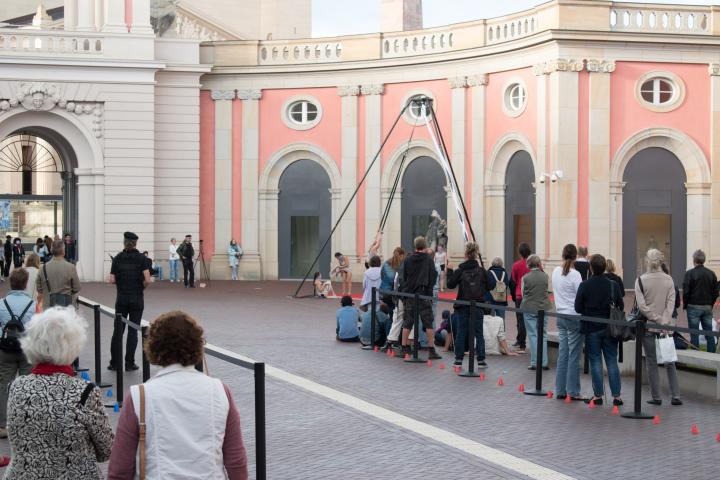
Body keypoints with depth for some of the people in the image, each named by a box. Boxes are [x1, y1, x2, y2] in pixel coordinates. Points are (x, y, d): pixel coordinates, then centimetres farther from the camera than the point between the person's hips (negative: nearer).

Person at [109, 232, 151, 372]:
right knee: (133, 330, 4)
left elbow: (112, 280, -6)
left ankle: (115, 363, 9)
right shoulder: (141, 258, -7)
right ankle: (129, 363, 4)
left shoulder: (117, 258, -2)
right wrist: (141, 287, 4)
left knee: (118, 330, 8)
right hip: (137, 299, -1)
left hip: (121, 298, 1)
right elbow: (147, 280, -16)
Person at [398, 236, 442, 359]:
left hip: (409, 295, 3)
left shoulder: (407, 259, 1)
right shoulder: (429, 260, -5)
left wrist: (404, 291, 8)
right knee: (428, 323, 2)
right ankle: (431, 350, -1)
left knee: (407, 323, 9)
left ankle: (404, 348, 12)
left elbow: (401, 276, 1)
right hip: (424, 295, -2)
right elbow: (433, 277, -5)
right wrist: (429, 290, 8)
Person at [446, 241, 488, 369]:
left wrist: (449, 272, 8)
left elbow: (451, 285, -3)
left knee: (461, 332, 7)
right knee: (478, 332, 6)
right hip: (478, 305, 0)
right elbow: (487, 287, 3)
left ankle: (458, 359, 8)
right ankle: (481, 360, 4)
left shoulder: (460, 270, -6)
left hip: (463, 306, 0)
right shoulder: (481, 270, -2)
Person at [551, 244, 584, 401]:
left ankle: (560, 390, 12)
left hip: (560, 316, 6)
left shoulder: (556, 272, 5)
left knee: (562, 354, 10)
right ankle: (573, 392, 1)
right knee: (574, 355, -1)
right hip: (574, 316, -6)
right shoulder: (574, 275, -15)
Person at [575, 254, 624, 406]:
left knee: (595, 362, 5)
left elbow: (578, 308, -8)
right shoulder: (613, 285, -6)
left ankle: (598, 395, 7)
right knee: (612, 362, 7)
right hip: (609, 329, 2)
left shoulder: (584, 285, -11)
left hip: (591, 328, -2)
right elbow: (621, 306, 0)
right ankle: (616, 396, 8)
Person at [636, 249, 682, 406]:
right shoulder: (669, 279, 1)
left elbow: (642, 306, -13)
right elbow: (671, 303, -6)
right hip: (666, 327, 2)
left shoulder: (641, 280, -7)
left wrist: (657, 319, -10)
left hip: (647, 326, -2)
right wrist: (664, 322, -11)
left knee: (651, 362, 6)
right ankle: (675, 396, 7)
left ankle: (656, 397, 6)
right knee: (670, 362, 11)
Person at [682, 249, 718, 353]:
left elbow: (686, 292, -11)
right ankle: (711, 354, 9)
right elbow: (715, 292, 8)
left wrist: (685, 305, 2)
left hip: (694, 307, -4)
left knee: (694, 334, 0)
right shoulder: (711, 274, 4)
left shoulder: (690, 273, -10)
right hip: (707, 307, 4)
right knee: (709, 334, 8)